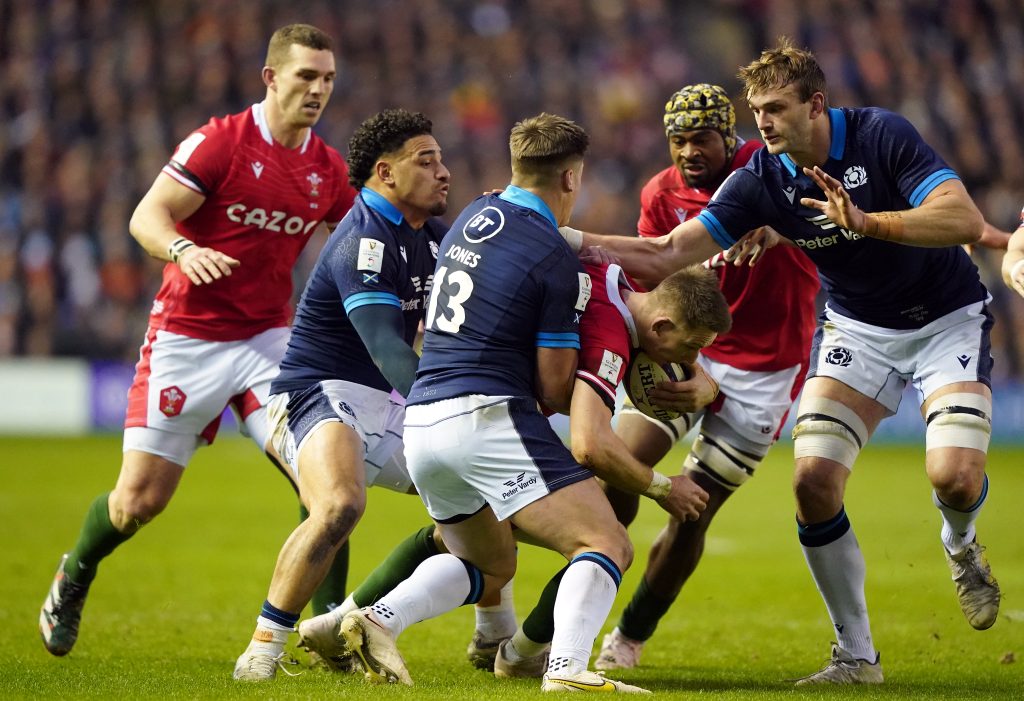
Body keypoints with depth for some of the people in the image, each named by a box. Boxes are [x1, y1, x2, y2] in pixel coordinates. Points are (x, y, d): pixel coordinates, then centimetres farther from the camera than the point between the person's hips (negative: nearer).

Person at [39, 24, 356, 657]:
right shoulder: (220, 142, -12)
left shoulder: (330, 169, 4)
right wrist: (183, 250, -36)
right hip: (187, 338, -4)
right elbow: (146, 216, -16)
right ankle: (74, 579, 31)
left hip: (269, 338, 4)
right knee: (141, 499, -1)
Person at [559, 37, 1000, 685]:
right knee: (814, 481, -14)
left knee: (955, 474, -24)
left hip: (947, 317, -4)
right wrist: (569, 238, -23)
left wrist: (866, 222, -40)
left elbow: (965, 220, -30)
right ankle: (857, 655, 0)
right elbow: (668, 254, -12)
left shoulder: (882, 135, -21)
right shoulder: (762, 179, -11)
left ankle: (961, 546, 16)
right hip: (859, 331, 4)